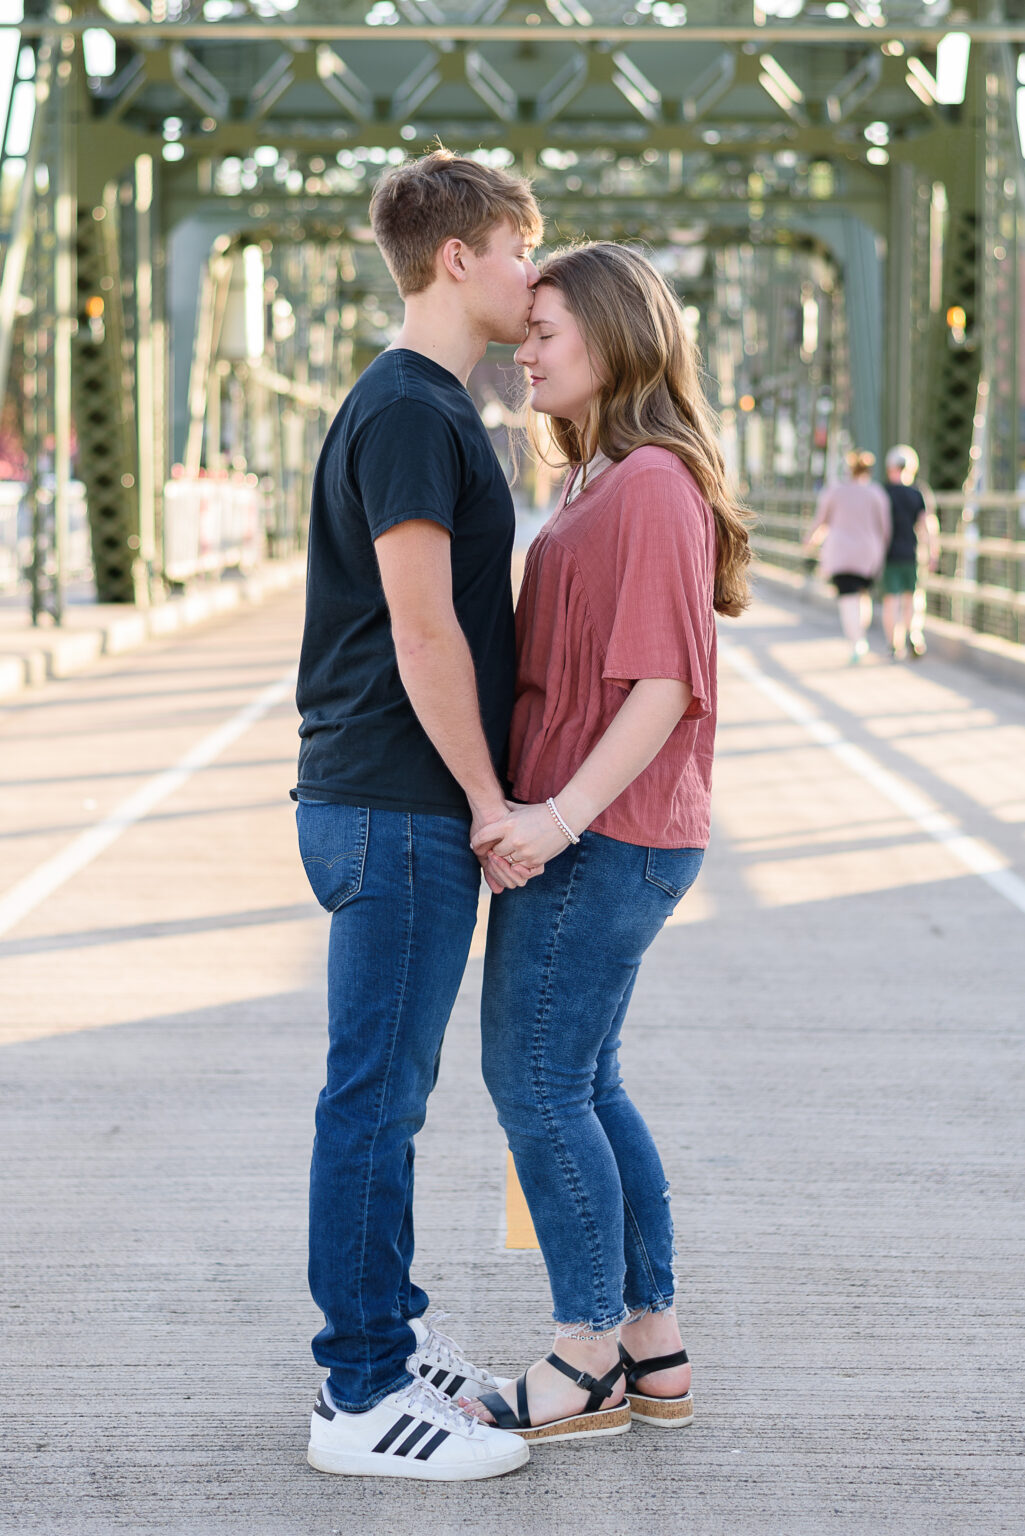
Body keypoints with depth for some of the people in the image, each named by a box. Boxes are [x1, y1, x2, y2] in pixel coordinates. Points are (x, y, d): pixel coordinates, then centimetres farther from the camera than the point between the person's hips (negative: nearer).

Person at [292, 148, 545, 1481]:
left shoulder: (434, 407, 17)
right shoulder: (406, 411, -15)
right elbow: (421, 627, -20)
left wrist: (485, 798, 18)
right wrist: (489, 803, -15)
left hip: (410, 808, 10)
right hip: (398, 807, -10)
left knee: (390, 1089, 16)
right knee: (376, 1094, -4)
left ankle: (388, 1331, 27)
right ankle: (363, 1396, 2)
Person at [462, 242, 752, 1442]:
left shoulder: (652, 483, -15)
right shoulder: (604, 482, 16)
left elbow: (664, 682, -21)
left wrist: (565, 811, -26)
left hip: (603, 840, -10)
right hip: (590, 835, 10)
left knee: (537, 1087, -4)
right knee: (583, 1085, 14)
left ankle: (585, 1366, 6)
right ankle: (652, 1351, 21)